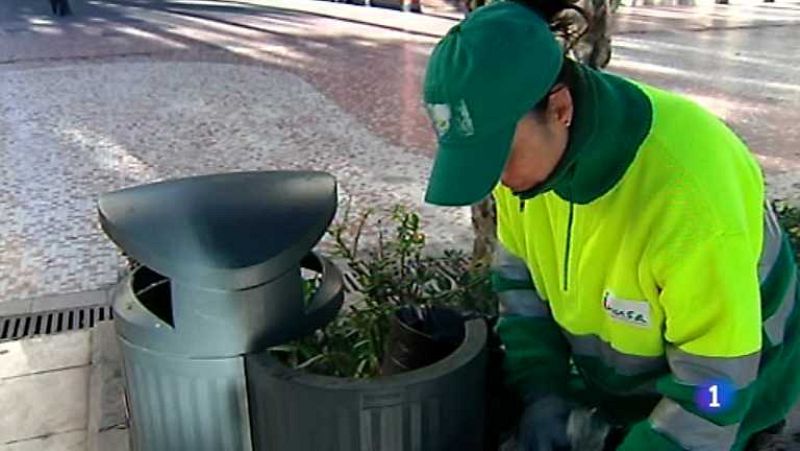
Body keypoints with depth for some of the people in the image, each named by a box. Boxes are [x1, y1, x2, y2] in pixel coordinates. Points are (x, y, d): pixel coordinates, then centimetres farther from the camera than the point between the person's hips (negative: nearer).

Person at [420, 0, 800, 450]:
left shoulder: (692, 196, -39)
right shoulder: (524, 147, -20)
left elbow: (712, 392, -28)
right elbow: (518, 272, -4)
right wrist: (541, 389, -11)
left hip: (717, 397, -4)